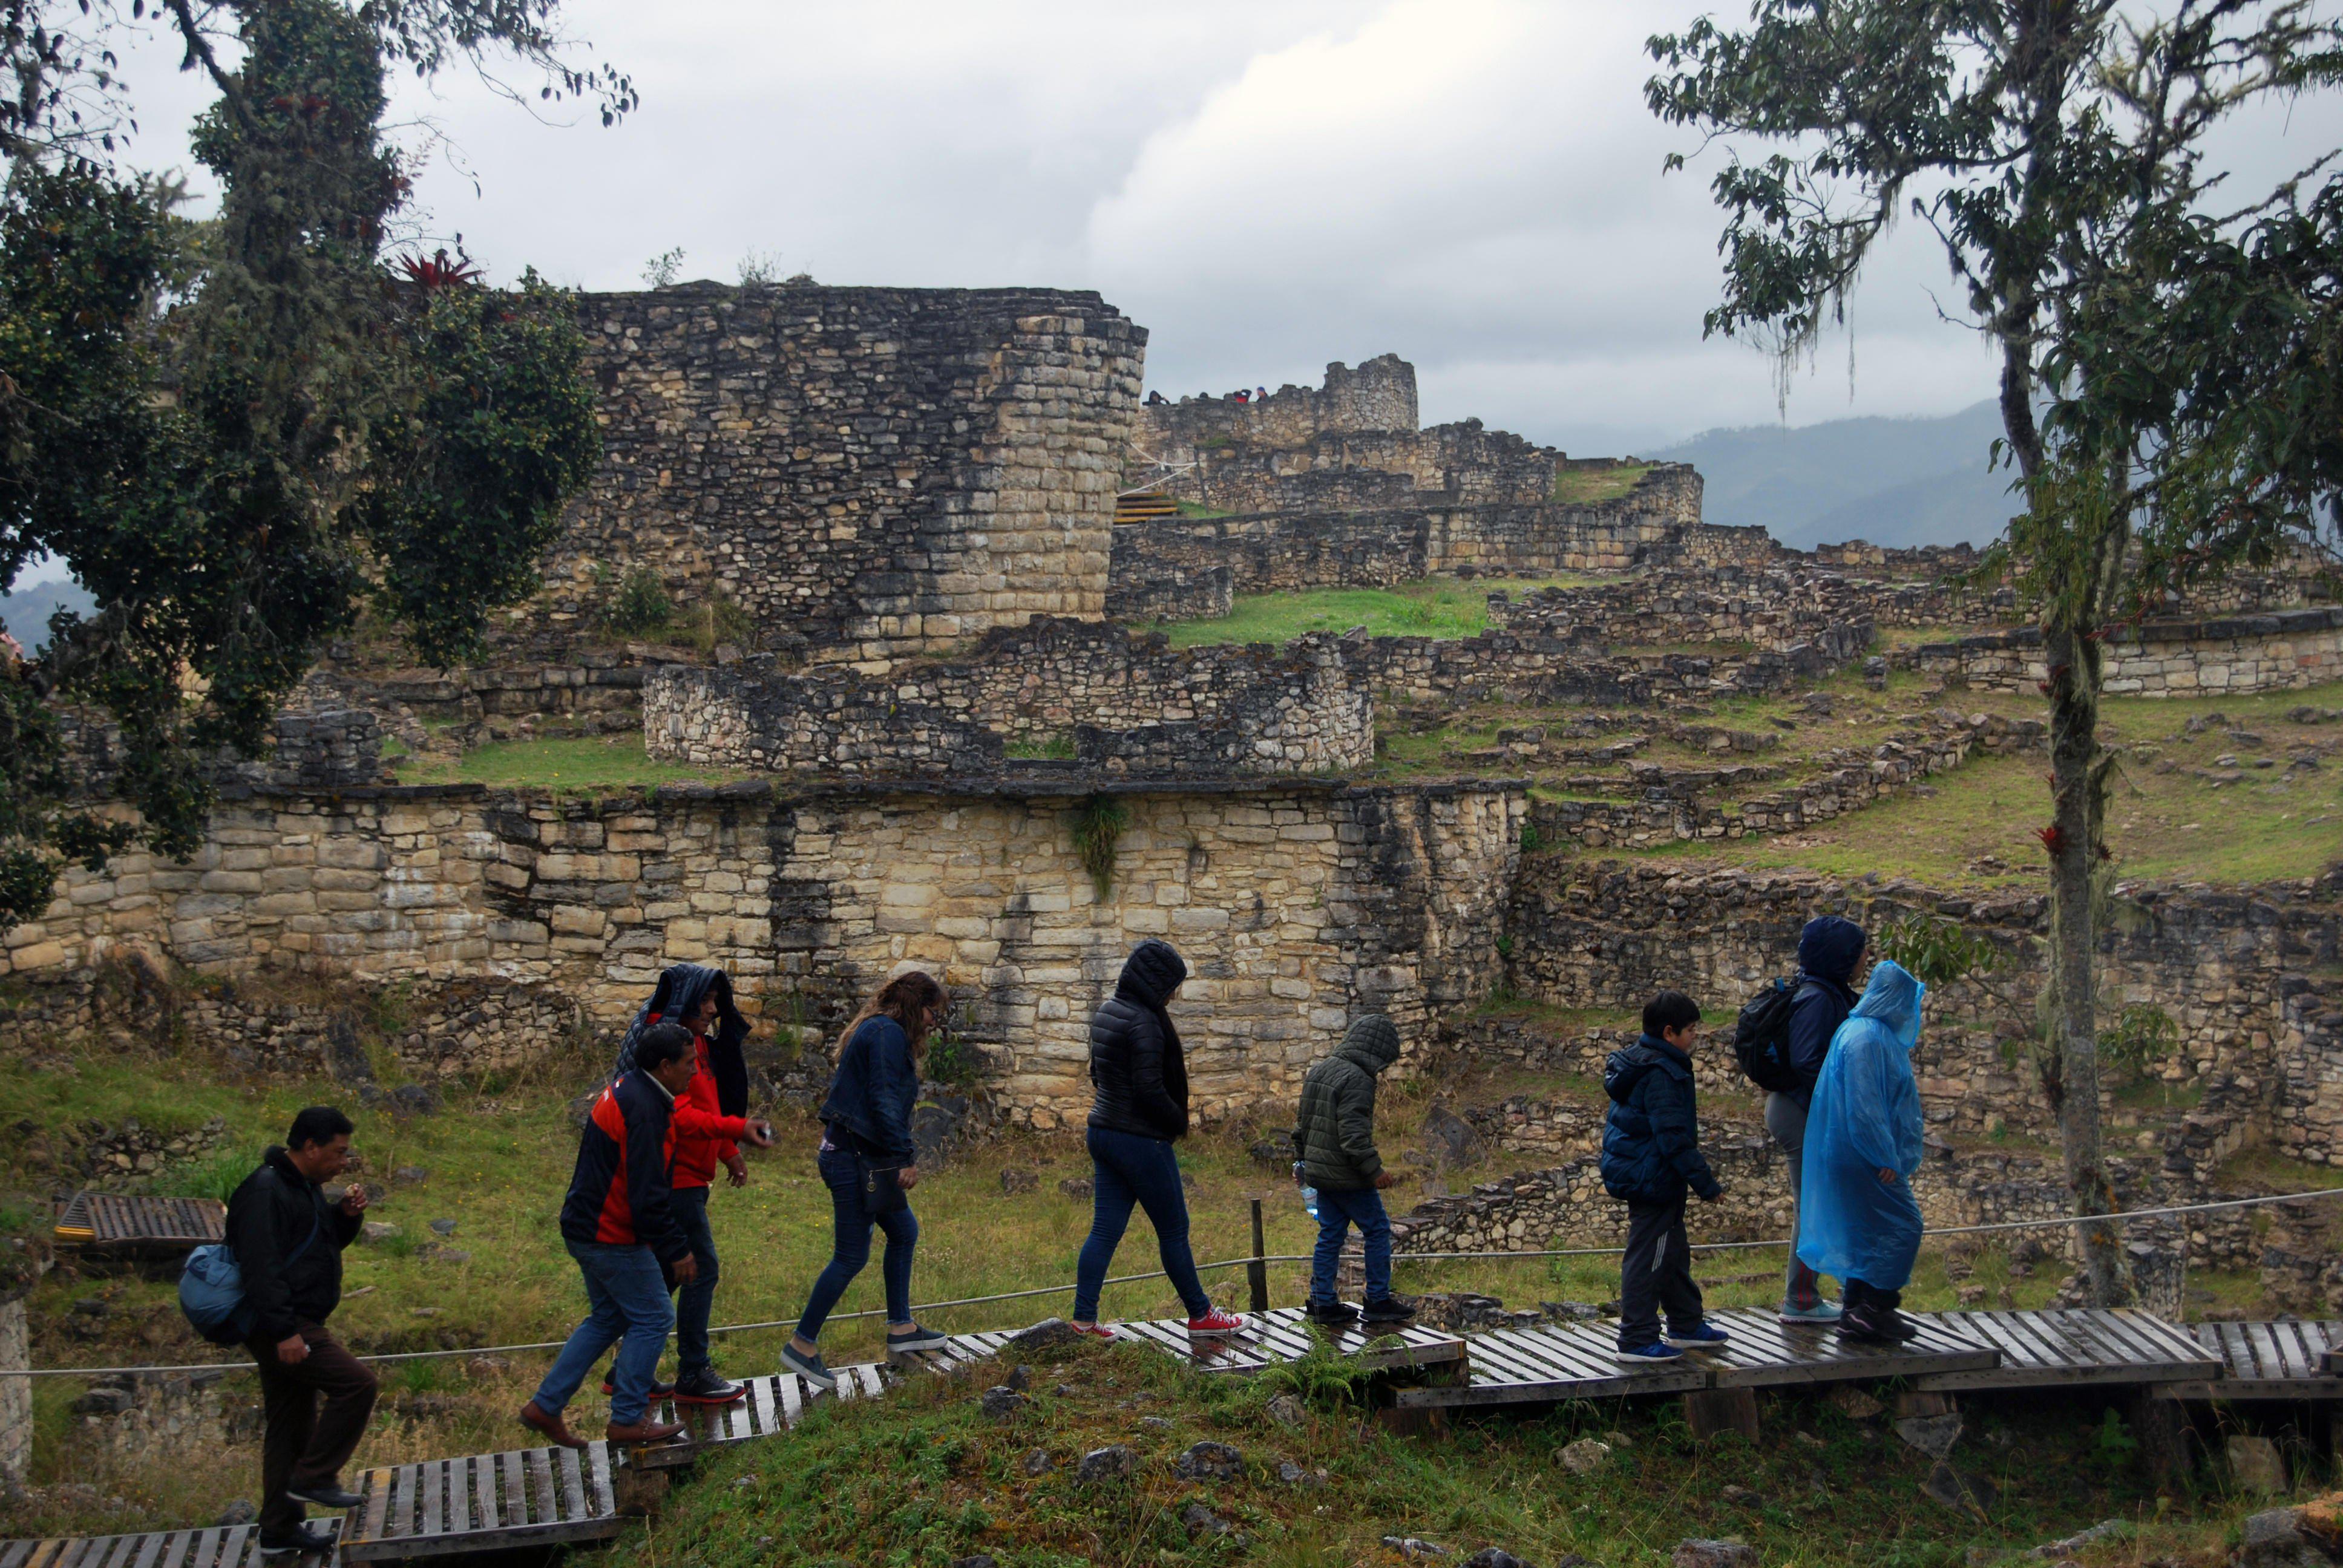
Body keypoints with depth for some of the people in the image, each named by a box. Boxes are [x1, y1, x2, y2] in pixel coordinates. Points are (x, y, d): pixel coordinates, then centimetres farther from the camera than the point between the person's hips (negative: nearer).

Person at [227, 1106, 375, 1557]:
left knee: (293, 1426, 14)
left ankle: (281, 1529, 21)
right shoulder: (265, 1191, -18)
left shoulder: (306, 1186, 14)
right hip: (279, 1328, -10)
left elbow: (326, 1242, 25)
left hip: (297, 1326, 10)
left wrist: (347, 1216, 3)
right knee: (356, 1383, -17)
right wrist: (284, 1331, -28)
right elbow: (261, 1266, -25)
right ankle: (313, 1477, -7)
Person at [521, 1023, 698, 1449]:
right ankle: (628, 1419, 6)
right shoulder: (643, 1109, -23)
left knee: (608, 1318, 19)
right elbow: (647, 1194, -25)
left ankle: (545, 1406, 20)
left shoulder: (627, 1089, 11)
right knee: (654, 1318, -1)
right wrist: (677, 1249, -19)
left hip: (587, 1228, 11)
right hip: (612, 1237, -11)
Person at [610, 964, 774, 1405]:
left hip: (686, 1176, 10)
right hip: (674, 1177, -10)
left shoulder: (695, 1042, 17)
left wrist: (728, 1151, 19)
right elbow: (677, 1116, -25)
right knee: (703, 1268, -7)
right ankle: (693, 1375, 0)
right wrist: (737, 1129, -30)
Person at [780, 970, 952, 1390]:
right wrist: (905, 1157, -20)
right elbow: (884, 1102, -21)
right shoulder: (889, 1034, -14)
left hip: (854, 1153, 11)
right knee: (851, 1257, -5)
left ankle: (900, 1328, 27)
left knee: (904, 1231, 19)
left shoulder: (875, 1031, 18)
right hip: (858, 1160, -11)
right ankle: (802, 1344, 1)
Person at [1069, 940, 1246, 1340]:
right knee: (1174, 1230, 5)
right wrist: (1179, 1122, -5)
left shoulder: (1106, 1013, 8)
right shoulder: (1144, 1022, -20)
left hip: (1103, 1133, 9)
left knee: (1105, 1229, 8)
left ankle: (1083, 1319, 5)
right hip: (1140, 1139, -8)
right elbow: (1150, 1091, -22)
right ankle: (1200, 1314, 18)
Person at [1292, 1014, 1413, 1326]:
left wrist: (1301, 1159, 27)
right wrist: (1374, 1171, -19)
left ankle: (1323, 1303, 15)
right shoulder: (1357, 1080, -18)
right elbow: (1353, 1134, -25)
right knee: (1377, 1230, 3)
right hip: (1347, 1176, -9)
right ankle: (1379, 1302, 6)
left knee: (1330, 1235, 13)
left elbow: (1303, 1123, 19)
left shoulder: (1319, 1071, 12)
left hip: (1319, 1171, 9)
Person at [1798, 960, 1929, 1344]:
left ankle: (1859, 1314, 17)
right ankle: (1873, 1309, -6)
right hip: (1865, 1157, -11)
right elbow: (1864, 1106, -23)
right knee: (1901, 1227, -8)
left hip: (1865, 1155, 11)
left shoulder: (1878, 1033, 14)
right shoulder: (1866, 1038, -19)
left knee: (1869, 1233, 13)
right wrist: (1887, 1159, -21)